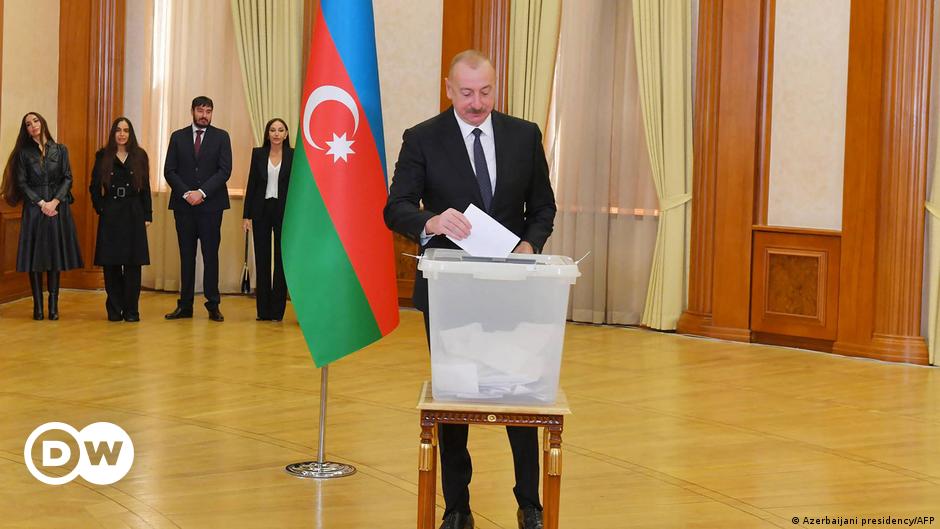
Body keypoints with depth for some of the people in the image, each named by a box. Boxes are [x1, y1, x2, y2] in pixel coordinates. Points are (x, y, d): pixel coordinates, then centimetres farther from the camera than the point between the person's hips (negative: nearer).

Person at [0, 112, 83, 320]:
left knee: (55, 255, 1)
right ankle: (38, 305, 2)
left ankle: (53, 305, 5)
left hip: (57, 208, 1)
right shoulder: (24, 153, 6)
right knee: (35, 256, -2)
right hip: (34, 208, -1)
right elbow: (22, 183, 1)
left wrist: (55, 201, -11)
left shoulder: (60, 150, 8)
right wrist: (41, 203, -11)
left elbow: (68, 178, 2)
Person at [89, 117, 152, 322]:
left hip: (134, 215, 0)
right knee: (111, 264, 0)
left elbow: (145, 188, 6)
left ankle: (131, 310, 6)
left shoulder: (140, 156, 6)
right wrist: (101, 208, -2)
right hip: (110, 216, 0)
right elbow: (94, 186, 7)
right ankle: (114, 309, 8)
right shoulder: (103, 156, 5)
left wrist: (147, 215, 2)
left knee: (133, 264, 0)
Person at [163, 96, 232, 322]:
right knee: (186, 255, 5)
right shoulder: (178, 137, 9)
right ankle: (185, 305, 8)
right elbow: (169, 171, 4)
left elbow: (225, 170, -4)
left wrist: (202, 192, -13)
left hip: (211, 204, -1)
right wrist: (186, 193, -10)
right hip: (183, 205, 2)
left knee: (210, 255, 0)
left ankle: (213, 305, 5)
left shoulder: (221, 137, 5)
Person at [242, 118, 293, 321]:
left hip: (284, 211, -1)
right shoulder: (258, 153, 5)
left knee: (282, 259, 1)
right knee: (262, 259, 3)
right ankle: (263, 310, 9)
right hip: (261, 211, 1)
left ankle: (277, 310, 7)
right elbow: (251, 184, 5)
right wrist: (246, 215, -1)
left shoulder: (293, 156, 0)